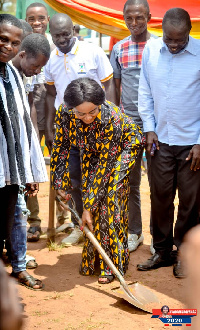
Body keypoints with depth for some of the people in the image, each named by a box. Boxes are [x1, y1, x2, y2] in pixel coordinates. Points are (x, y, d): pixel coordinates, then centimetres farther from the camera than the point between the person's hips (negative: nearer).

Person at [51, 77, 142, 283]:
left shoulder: (111, 118, -41)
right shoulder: (64, 113, -29)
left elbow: (105, 167, -36)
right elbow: (61, 146, -11)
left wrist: (89, 207, -33)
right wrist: (60, 183, -10)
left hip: (121, 148, -4)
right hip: (91, 152, 4)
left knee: (110, 202, -14)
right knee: (90, 191, 0)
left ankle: (111, 264, -4)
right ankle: (90, 260, 14)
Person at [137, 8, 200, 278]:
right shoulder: (151, 50, 1)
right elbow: (145, 92, 9)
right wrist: (149, 128, 2)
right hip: (161, 141, 3)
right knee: (160, 197, 10)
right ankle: (162, 252, 24)